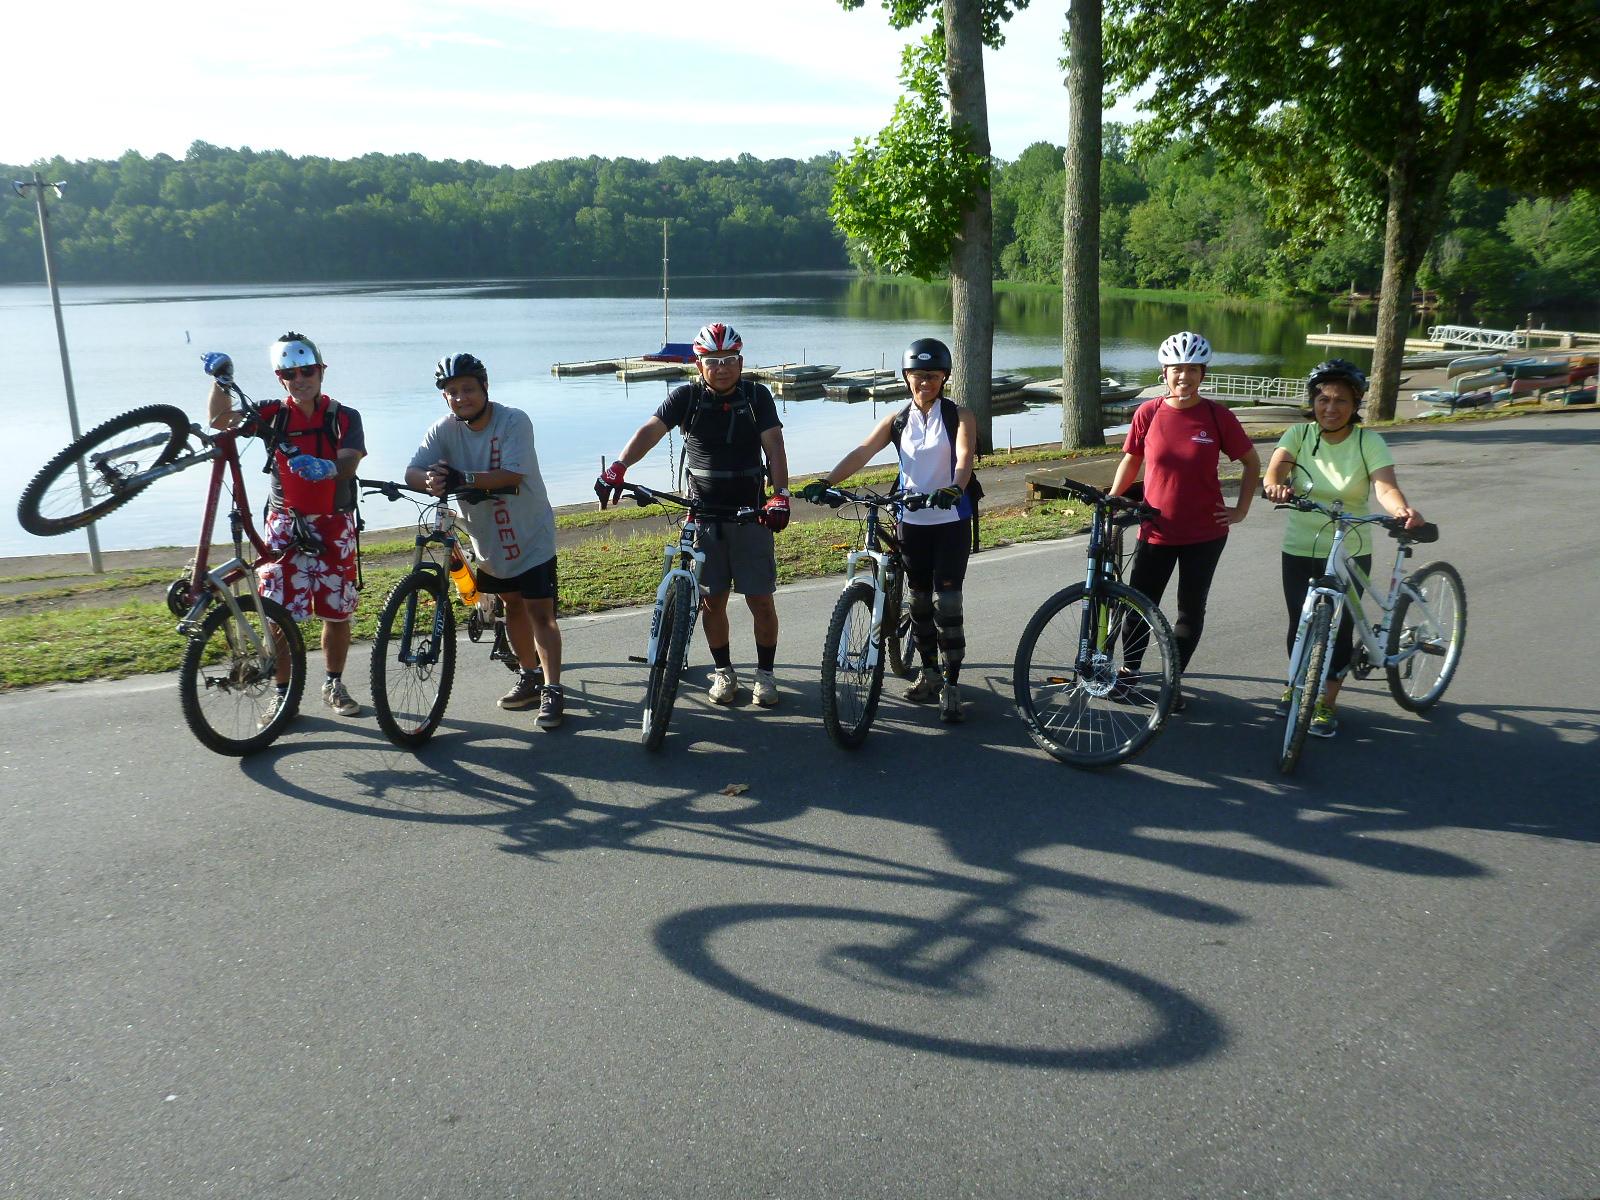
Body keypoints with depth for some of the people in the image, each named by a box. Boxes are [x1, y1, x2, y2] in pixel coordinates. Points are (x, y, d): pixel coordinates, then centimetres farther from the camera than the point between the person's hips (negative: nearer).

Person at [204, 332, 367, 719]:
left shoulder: (344, 417, -2)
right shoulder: (273, 415, 1)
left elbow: (349, 464, -16)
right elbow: (220, 419, -10)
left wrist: (328, 468, -38)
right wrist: (222, 379, -25)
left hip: (334, 527, 0)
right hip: (285, 527, 0)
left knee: (337, 613, 8)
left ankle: (334, 685, 27)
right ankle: (283, 693, 10)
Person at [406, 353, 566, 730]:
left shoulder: (514, 421, -20)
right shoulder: (443, 429, -9)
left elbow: (512, 475, -32)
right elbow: (412, 472, -18)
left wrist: (462, 478, -43)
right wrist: (431, 480, -42)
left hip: (530, 535, -5)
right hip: (488, 537, 5)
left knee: (540, 612, -7)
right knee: (512, 605, 17)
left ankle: (552, 691, -3)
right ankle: (529, 675, 33)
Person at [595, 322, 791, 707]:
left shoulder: (756, 396, -3)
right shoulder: (687, 397, -4)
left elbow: (774, 447, -12)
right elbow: (650, 431, -17)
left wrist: (780, 495, -28)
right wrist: (617, 467, -34)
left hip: (751, 513, -1)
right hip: (703, 514, 1)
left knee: (760, 600, 1)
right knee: (712, 600, 8)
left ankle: (766, 673, 18)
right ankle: (724, 671, 26)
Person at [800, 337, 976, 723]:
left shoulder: (959, 416, -3)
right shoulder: (896, 421, 5)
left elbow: (964, 457, -21)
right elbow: (862, 452, -10)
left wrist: (954, 488, -43)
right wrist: (826, 481, -26)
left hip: (951, 521, -3)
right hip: (911, 521, 4)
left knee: (947, 603, -6)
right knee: (919, 600, 12)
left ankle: (951, 686, 2)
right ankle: (929, 673, 29)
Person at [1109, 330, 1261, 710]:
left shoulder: (1217, 416, -8)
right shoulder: (1147, 413, -6)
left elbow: (1251, 461, 4)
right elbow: (1131, 460, 8)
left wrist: (1241, 510, -1)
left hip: (1204, 534, 0)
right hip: (1156, 531, 1)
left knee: (1191, 609, 9)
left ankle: (1175, 679, 25)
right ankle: (1130, 670, 27)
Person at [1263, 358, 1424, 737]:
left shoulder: (1368, 442, -8)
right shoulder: (1299, 434, -3)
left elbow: (1385, 485, -23)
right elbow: (1277, 465, -21)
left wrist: (1402, 509, -46)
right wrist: (1275, 485, -45)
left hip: (1350, 552, -1)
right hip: (1300, 550, 1)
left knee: (1338, 627, 2)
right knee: (1301, 624, 10)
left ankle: (1326, 704, 18)